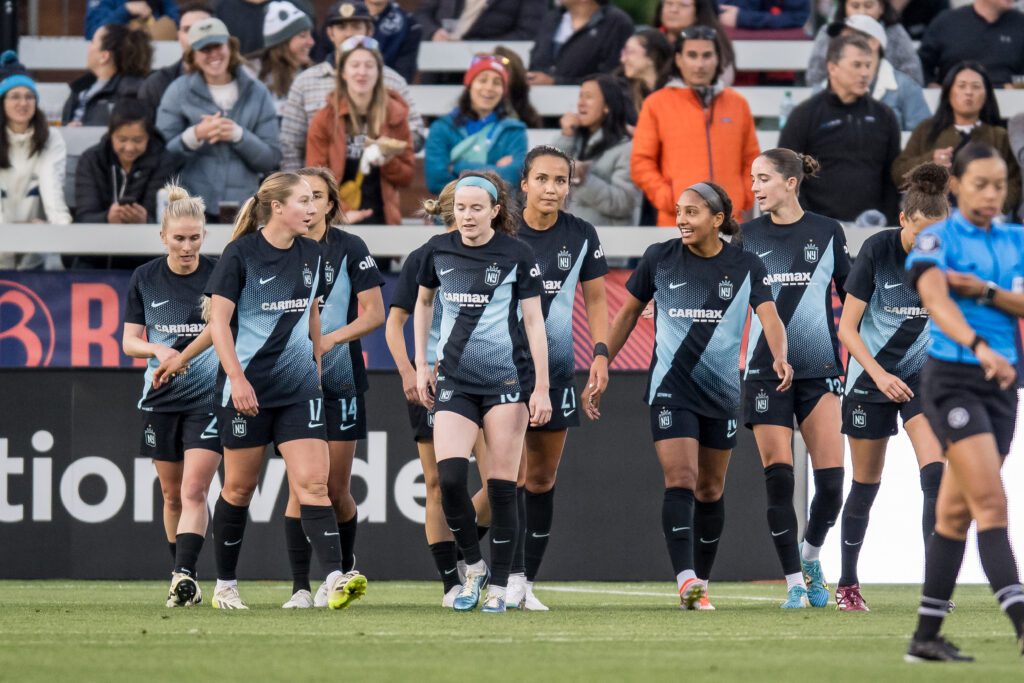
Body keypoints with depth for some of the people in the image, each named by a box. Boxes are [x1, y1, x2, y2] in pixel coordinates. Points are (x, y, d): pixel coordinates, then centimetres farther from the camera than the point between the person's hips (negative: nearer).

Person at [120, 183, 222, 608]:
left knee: (194, 492, -15)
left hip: (209, 398, -3)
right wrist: (158, 350, -16)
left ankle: (185, 575, -23)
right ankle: (183, 578, 22)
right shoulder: (145, 279, 2)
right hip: (161, 399, 3)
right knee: (172, 495, 10)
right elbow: (129, 342, 5)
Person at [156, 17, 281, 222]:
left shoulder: (257, 92, 8)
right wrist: (195, 135, -18)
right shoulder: (179, 92, 3)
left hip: (242, 209, 1)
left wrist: (238, 135, -12)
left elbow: (271, 160, 4)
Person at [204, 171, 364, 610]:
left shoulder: (311, 255, 7)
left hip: (299, 388, 4)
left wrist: (317, 367, 21)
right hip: (247, 388, -4)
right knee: (240, 487, 6)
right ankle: (225, 586, 20)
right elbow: (219, 320, -11)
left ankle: (335, 581, -21)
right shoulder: (241, 254, -9)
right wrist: (237, 379, -19)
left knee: (313, 483, -9)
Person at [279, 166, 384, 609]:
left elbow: (374, 315, -4)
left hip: (340, 381, -1)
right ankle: (300, 587, -4)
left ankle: (344, 568, 28)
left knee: (336, 489, 2)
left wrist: (330, 339, -17)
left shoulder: (350, 249, -2)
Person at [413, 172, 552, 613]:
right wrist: (421, 364, 15)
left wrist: (542, 388, -8)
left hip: (507, 381, -3)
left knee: (502, 485, -3)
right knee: (449, 477, -15)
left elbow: (534, 322, -4)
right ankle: (473, 567, 6)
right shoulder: (439, 250, 5)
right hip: (454, 380, 3)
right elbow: (423, 303, 21)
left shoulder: (517, 256, -5)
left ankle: (499, 585, 8)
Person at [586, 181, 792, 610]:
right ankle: (686, 580, -27)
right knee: (680, 482, -17)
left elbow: (769, 317, -15)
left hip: (722, 393, 2)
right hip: (670, 389, -2)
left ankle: (701, 583, 23)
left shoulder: (746, 267, -3)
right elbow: (627, 315, 8)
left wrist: (780, 358, -37)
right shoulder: (659, 259, -3)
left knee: (710, 491, 11)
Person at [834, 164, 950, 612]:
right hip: (870, 376, -2)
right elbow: (847, 327, -13)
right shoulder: (878, 251, -17)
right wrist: (879, 374, -24)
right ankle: (847, 584, 24)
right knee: (866, 486, 7)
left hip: (923, 374, 2)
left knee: (936, 475, -17)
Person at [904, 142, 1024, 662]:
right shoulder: (937, 239, -6)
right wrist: (980, 347, -40)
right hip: (952, 379, -6)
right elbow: (935, 298, -25)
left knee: (956, 511, 8)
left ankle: (927, 635, 12)